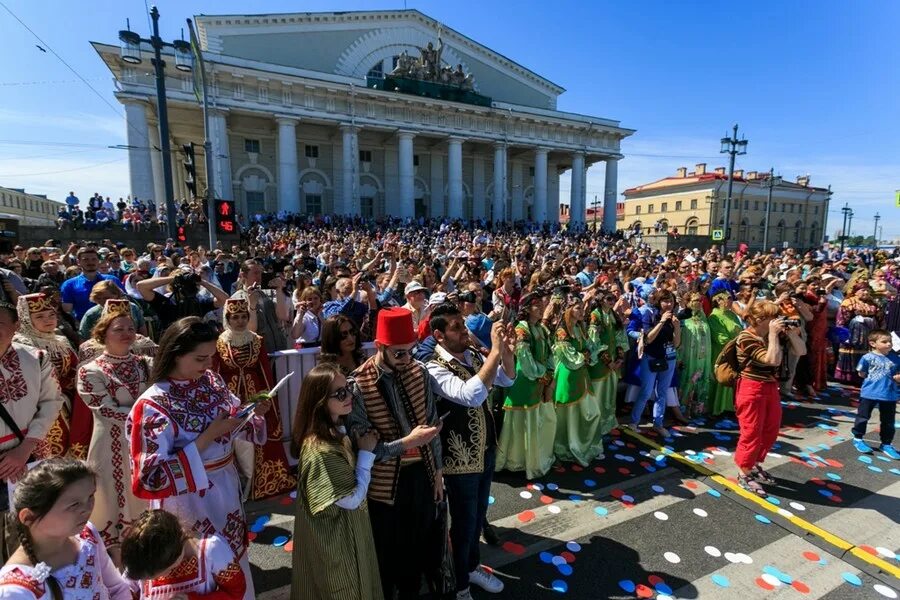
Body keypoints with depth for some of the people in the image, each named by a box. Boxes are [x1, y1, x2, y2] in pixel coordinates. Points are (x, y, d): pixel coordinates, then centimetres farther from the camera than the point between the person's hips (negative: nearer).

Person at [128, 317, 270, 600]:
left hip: (227, 488, 6)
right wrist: (207, 437, -27)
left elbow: (233, 420, 7)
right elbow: (153, 475, -23)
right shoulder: (153, 405, -22)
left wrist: (254, 413, -15)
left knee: (233, 560, 25)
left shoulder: (211, 379, -6)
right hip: (189, 499, -5)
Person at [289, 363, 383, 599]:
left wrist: (363, 448, -5)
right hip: (335, 538, -9)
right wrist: (366, 452, -20)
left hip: (347, 529, 9)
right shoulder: (320, 450, -33)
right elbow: (352, 499, -26)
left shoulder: (336, 431, -3)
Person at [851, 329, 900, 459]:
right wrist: (873, 378, -8)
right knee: (863, 417, 7)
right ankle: (858, 439, 24)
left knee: (888, 422, 14)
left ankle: (886, 444, 29)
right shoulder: (868, 357, -9)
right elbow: (862, 374, 0)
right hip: (869, 393, -4)